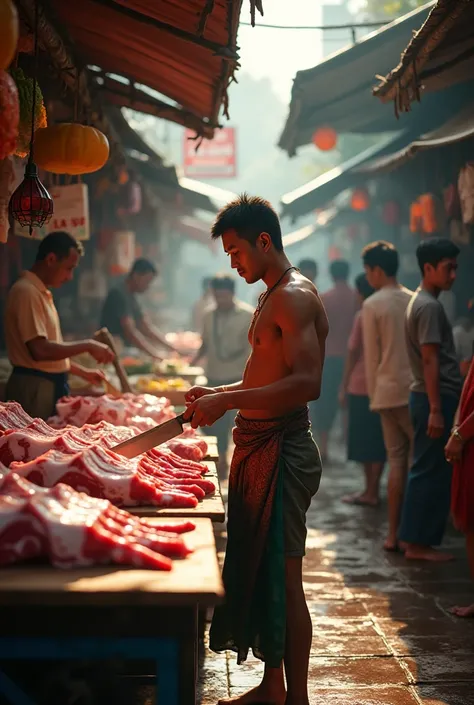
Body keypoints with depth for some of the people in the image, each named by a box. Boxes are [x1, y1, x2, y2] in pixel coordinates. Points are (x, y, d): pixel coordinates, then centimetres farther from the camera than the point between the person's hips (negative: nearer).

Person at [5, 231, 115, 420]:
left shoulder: (41, 293, 15)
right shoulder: (26, 292, -15)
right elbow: (40, 350, -23)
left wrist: (83, 372, 19)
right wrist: (88, 346, -17)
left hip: (50, 385, 9)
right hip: (33, 388, -9)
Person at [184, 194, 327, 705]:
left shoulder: (295, 298, -15)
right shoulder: (272, 298, 18)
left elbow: (306, 384, -26)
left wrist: (227, 402, -25)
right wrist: (218, 393, 15)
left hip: (282, 451, -10)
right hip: (258, 447, 10)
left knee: (282, 575, -4)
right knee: (257, 569, 16)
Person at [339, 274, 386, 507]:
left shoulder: (362, 317, -9)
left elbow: (352, 353, -7)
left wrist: (344, 386, -1)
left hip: (361, 386, -5)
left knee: (364, 441, 0)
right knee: (378, 439, 10)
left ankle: (371, 491, 1)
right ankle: (373, 489, 13)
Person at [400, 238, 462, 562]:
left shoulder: (421, 302, 16)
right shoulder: (430, 306, -15)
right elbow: (430, 360, -20)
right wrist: (436, 410, -22)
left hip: (431, 397, 10)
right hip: (436, 399, -10)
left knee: (427, 470, 13)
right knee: (433, 471, -4)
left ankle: (414, 538, 19)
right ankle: (419, 542, 1)